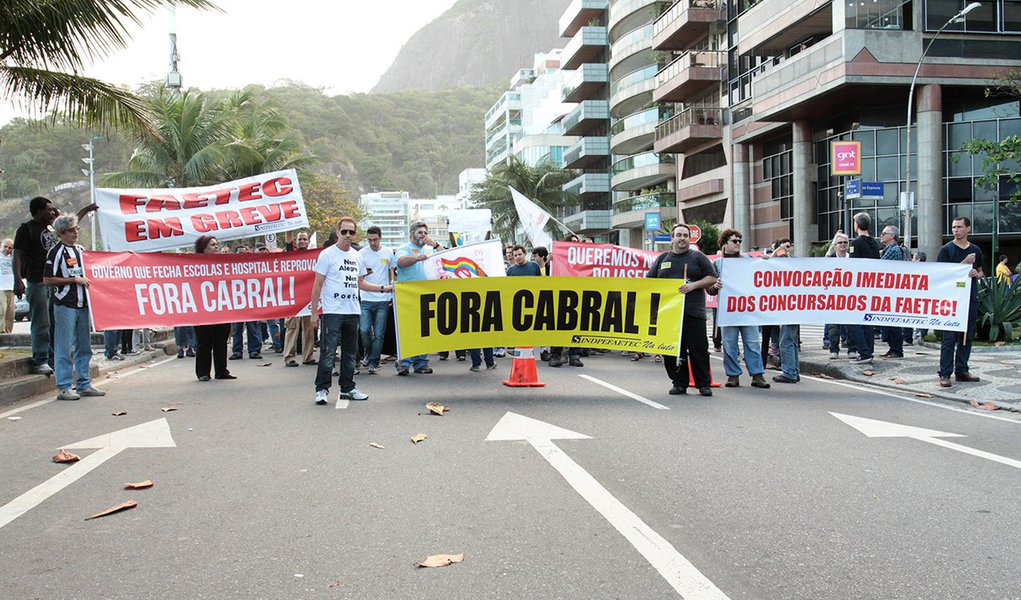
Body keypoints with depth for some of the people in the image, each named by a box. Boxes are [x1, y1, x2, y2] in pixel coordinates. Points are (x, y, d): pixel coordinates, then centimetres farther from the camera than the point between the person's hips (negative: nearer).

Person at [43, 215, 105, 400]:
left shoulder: (80, 250, 15)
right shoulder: (56, 252, -7)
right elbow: (47, 280, -12)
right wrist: (73, 280, -14)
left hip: (82, 304, 7)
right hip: (65, 305, -7)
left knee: (84, 346, 10)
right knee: (64, 348, -4)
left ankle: (84, 384, 17)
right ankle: (64, 387, 1)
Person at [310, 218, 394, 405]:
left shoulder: (357, 256, 14)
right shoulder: (327, 254, -4)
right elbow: (318, 285, -5)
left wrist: (383, 288, 13)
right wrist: (314, 312, -8)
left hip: (352, 312, 6)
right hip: (332, 312, -6)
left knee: (350, 353, 12)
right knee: (328, 351, -9)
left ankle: (348, 389, 20)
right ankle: (321, 390, -1)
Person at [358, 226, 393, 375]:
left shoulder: (388, 252, 7)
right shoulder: (361, 253, 2)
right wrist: (364, 273, -16)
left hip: (383, 300, 1)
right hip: (365, 299, -1)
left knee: (379, 334, 0)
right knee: (364, 330, -6)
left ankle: (373, 363, 8)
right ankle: (368, 354, 21)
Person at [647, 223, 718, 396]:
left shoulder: (698, 257, 9)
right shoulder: (662, 259, 17)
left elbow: (712, 278, 4)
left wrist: (694, 285, -11)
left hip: (693, 312, -3)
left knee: (699, 349, -3)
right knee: (672, 350, 3)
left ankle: (704, 384, 5)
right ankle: (679, 383, 13)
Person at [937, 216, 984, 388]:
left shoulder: (975, 250, 12)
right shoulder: (946, 249, -2)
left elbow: (980, 272, 22)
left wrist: (976, 274, -2)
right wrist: (964, 263, -15)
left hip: (971, 298, 5)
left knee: (967, 337, 9)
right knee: (949, 338, -6)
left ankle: (961, 370, 18)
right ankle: (945, 374, -5)